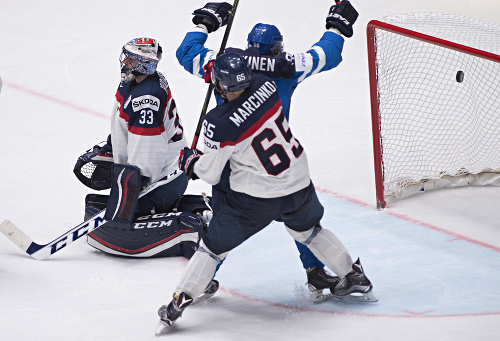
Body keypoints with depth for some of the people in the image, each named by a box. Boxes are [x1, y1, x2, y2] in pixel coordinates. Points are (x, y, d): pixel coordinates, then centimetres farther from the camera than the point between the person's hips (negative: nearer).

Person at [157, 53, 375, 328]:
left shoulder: (220, 124, -24)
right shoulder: (266, 85, -12)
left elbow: (210, 173, -10)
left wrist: (189, 160, 8)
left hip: (256, 197, -5)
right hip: (299, 182, 5)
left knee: (215, 244, 9)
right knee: (307, 230, 32)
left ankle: (179, 302, 9)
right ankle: (354, 277, 42)